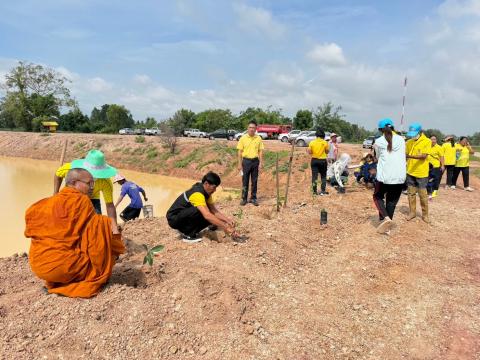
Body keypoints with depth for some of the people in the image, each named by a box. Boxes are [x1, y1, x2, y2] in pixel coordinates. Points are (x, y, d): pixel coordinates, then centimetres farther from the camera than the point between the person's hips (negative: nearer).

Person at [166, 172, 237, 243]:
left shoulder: (206, 192, 0)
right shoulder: (197, 194, -29)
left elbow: (214, 210, 0)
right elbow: (207, 215, -39)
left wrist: (227, 220, -14)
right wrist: (225, 227, -39)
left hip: (184, 216, 9)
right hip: (173, 219, -9)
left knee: (211, 219, -7)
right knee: (199, 211, -33)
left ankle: (186, 229, 6)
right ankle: (187, 235, -14)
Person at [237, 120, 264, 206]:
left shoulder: (258, 138, 3)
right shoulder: (243, 138, -1)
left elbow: (260, 151, 5)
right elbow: (240, 152, 0)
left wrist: (261, 163, -3)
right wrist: (240, 164, -5)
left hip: (255, 161, 1)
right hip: (246, 161, -1)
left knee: (254, 181, 7)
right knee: (245, 181, 4)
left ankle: (253, 198, 17)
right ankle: (244, 198, 14)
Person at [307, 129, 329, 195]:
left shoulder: (312, 142, -2)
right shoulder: (325, 142, -6)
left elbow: (309, 152, -6)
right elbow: (327, 151, 1)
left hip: (314, 160, 1)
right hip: (323, 160, -1)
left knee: (314, 176, 4)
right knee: (323, 176, 11)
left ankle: (314, 191, 3)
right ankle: (322, 191, 6)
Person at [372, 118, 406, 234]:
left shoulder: (378, 142, -2)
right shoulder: (401, 140, 6)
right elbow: (402, 157, 16)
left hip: (384, 176, -3)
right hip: (400, 177, 3)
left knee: (378, 197, 17)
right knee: (392, 201, 13)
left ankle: (386, 218, -5)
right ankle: (387, 226, 15)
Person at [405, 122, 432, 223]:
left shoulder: (427, 141, -10)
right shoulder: (409, 142, 6)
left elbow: (424, 156, -20)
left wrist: (411, 156, -31)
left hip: (422, 173, -4)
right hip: (410, 172, 4)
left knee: (423, 195, 3)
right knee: (411, 193, 10)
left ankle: (425, 214, 15)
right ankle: (412, 212, 22)